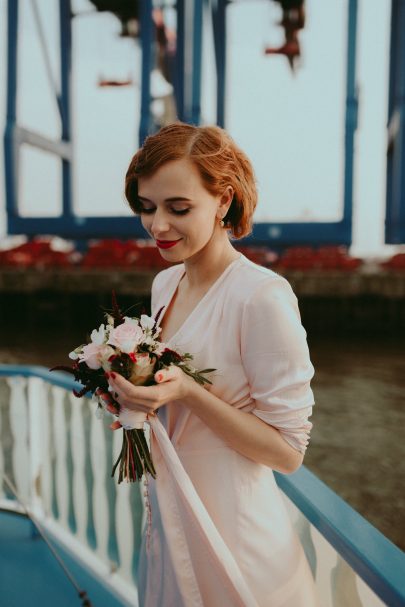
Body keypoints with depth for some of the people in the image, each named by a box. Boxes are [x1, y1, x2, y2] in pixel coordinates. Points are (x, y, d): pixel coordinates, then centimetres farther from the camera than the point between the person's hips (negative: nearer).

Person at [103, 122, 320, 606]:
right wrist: (138, 394, -6)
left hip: (230, 536, -7)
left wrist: (186, 392, -29)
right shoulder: (165, 282, 0)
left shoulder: (263, 297, -23)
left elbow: (288, 450, -20)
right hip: (167, 519, 7)